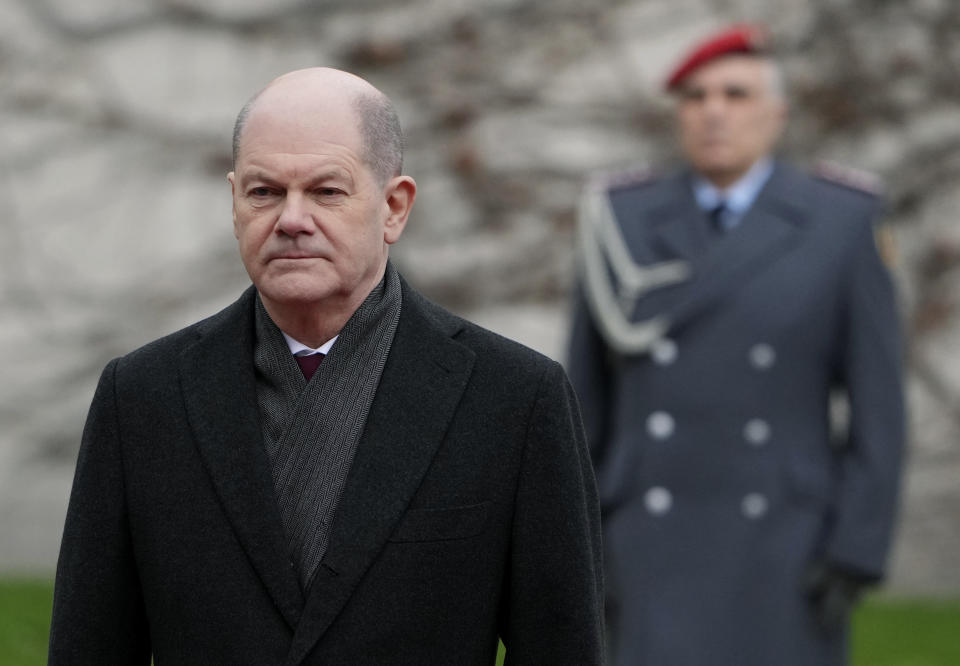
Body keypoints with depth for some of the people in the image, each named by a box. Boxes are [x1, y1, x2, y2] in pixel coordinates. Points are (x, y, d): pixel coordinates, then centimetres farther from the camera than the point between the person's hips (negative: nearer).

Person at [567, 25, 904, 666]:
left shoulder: (841, 223, -2)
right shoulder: (623, 225, 3)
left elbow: (877, 402, -3)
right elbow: (586, 402, 7)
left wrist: (856, 556, -11)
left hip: (786, 556, -1)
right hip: (657, 554, 1)